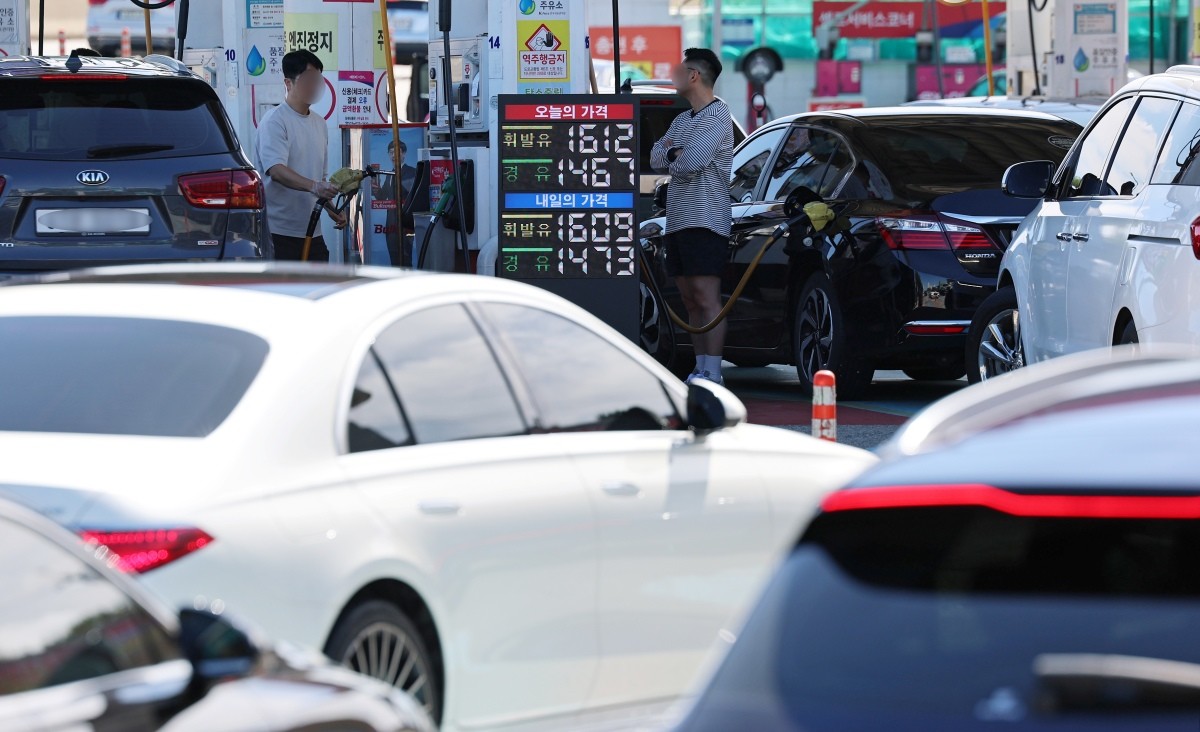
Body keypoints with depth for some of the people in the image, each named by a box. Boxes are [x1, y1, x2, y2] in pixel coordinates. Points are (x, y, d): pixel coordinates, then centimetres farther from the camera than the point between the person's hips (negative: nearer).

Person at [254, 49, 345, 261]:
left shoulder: (319, 124, 17)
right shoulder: (275, 121, -9)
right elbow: (276, 170, -23)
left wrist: (331, 209, 11)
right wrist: (314, 187, -37)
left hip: (311, 231, 8)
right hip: (279, 231, -8)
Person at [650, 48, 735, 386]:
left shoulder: (717, 116, -7)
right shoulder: (681, 120, 22)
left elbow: (690, 163, -18)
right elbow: (656, 158, 13)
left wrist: (673, 158, 3)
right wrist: (677, 154, -6)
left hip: (705, 220, -9)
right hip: (678, 219, 9)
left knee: (706, 298, -13)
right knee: (690, 300, 8)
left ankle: (711, 371, -17)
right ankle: (700, 367, 10)